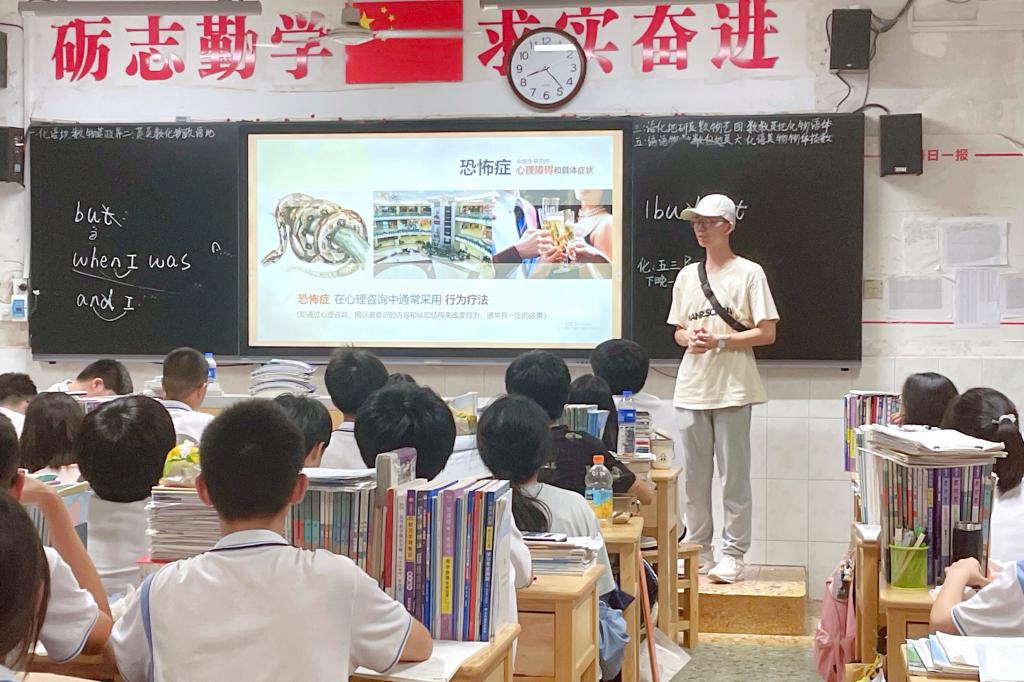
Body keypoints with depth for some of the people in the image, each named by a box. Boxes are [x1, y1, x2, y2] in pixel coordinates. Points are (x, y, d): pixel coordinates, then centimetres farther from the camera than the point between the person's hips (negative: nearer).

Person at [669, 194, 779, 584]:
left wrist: (719, 340, -16)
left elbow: (767, 333, -6)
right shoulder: (687, 276, 13)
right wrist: (690, 339, -5)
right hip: (691, 387, 5)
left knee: (734, 475, -1)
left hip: (732, 388, -5)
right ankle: (699, 550, 19)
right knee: (694, 475, 9)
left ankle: (733, 555, 6)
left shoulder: (748, 273, -3)